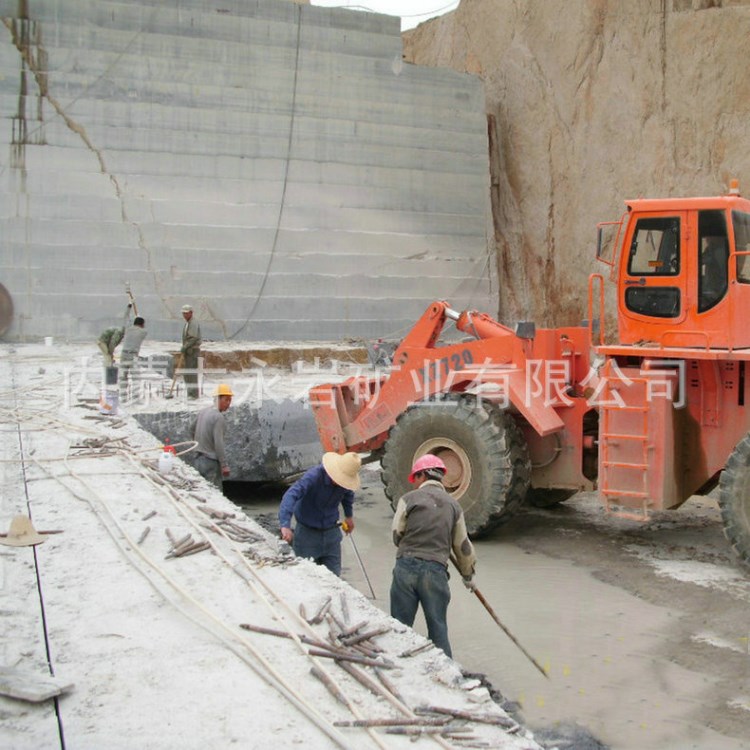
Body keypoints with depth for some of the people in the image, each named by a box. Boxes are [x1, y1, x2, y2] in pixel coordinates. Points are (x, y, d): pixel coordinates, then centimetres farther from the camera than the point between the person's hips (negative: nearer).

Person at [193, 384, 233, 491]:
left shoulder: (202, 412, 10)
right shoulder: (218, 416, -16)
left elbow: (194, 433, 21)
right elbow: (219, 443, -20)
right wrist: (224, 465, -17)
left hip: (199, 459, 9)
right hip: (211, 461, -9)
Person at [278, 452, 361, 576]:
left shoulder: (346, 479, -10)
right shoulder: (313, 476, -28)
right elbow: (291, 495, -41)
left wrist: (349, 516, 26)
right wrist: (285, 525, -52)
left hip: (331, 532, 4)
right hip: (307, 532, -4)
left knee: (333, 575, 7)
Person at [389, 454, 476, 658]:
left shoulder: (409, 499, 1)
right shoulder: (453, 505, 9)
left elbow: (396, 535, 6)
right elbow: (462, 545, 15)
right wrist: (468, 575, 29)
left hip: (406, 566, -1)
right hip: (436, 570, 2)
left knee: (400, 626, 8)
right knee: (438, 628, 10)